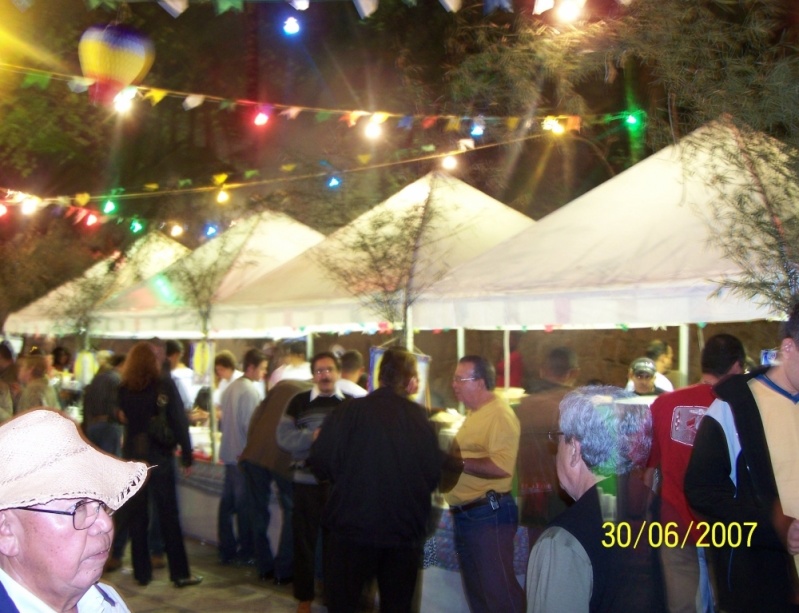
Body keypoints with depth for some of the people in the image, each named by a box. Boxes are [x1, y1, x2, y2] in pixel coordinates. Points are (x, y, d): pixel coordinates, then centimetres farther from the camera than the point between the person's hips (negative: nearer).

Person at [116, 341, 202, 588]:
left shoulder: (123, 387, 1)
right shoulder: (165, 384, -7)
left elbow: (121, 419, 4)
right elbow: (179, 421, -8)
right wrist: (187, 455, -5)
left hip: (133, 456, 3)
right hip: (160, 456, -2)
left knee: (136, 514, 10)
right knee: (169, 515, 2)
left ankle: (142, 572, 14)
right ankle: (180, 573, 4)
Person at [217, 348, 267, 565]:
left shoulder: (230, 388, 11)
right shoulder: (250, 391, -15)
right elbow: (251, 426, -18)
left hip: (229, 453, 8)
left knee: (227, 502, 10)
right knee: (245, 506, 0)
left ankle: (226, 550, 15)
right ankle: (245, 552, 7)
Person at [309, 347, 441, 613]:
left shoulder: (349, 411, -10)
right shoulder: (420, 418, -3)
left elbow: (321, 465, -11)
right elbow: (434, 474, 0)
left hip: (353, 525, -2)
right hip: (406, 531, 2)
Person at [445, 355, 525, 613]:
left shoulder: (500, 414, -16)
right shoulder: (475, 414, 15)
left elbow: (502, 466, -29)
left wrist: (458, 462, -21)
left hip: (489, 514, -10)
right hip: (465, 514, 10)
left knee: (498, 589, -4)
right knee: (476, 590, 18)